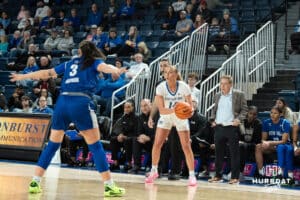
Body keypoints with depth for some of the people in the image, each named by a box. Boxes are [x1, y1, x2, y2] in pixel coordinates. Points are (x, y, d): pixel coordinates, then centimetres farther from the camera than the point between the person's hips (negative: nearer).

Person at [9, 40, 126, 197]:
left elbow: (46, 73, 30)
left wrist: (22, 77, 40)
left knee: (52, 144, 14)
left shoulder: (68, 64, 25)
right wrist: (115, 70, -24)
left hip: (62, 102, 4)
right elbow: (104, 67, -7)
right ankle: (109, 186, -3)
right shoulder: (94, 62, 15)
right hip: (81, 103, -4)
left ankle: (35, 182, 14)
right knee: (95, 146, -1)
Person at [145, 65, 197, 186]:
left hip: (181, 118, -1)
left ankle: (192, 175, -1)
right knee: (157, 144, -4)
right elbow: (161, 109, -22)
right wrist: (175, 109, -39)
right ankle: (154, 171, 15)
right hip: (165, 116, 1)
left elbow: (190, 105, -12)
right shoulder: (160, 87, -18)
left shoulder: (183, 87, -19)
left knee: (186, 146, -8)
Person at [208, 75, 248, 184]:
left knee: (234, 153, 0)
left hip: (232, 128, -5)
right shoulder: (217, 96, 13)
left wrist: (239, 119, -15)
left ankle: (235, 177, 5)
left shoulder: (239, 95, -1)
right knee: (218, 153, 9)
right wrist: (213, 120, 9)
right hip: (219, 127, 5)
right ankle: (218, 175, 19)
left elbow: (244, 109, 0)